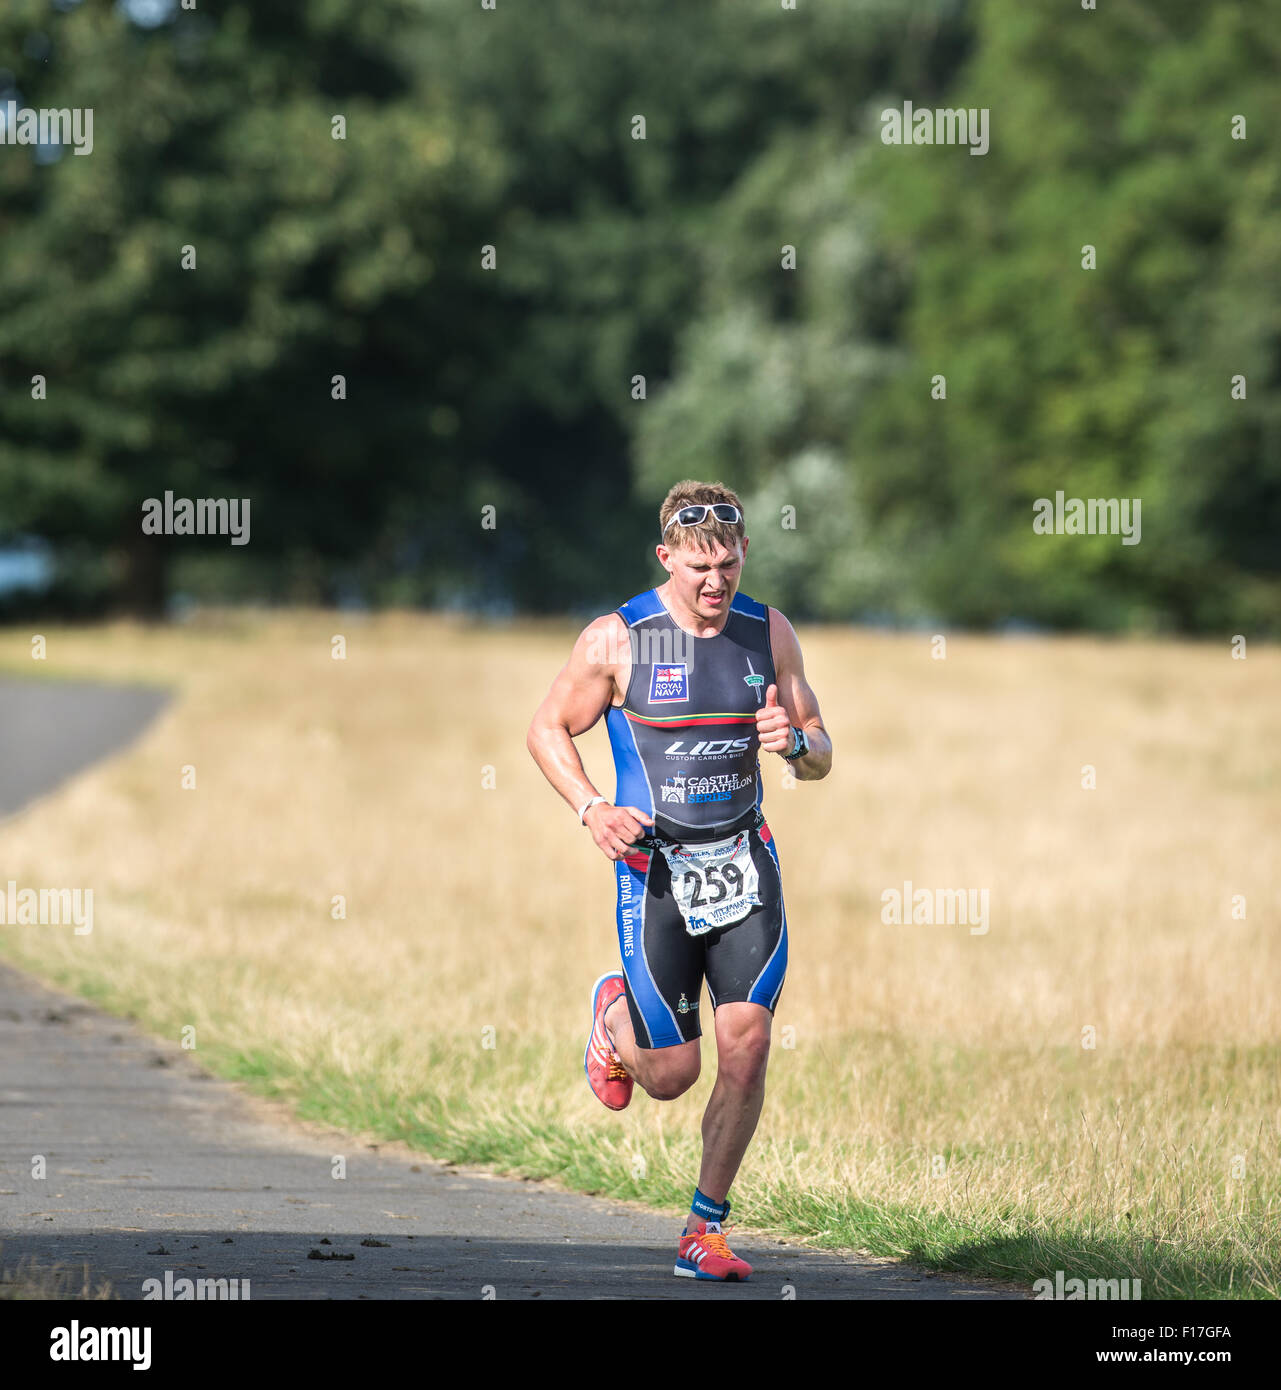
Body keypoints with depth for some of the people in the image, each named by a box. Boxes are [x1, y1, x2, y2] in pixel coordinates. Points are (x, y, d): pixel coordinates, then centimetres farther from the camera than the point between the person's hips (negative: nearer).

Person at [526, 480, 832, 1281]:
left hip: (744, 863, 2)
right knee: (671, 1076, 0)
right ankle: (614, 1013, 37)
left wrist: (794, 742, -15)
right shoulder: (616, 641, -8)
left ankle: (706, 1230, 1)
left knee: (747, 1044, -12)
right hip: (655, 869, -2)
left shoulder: (770, 634, 2)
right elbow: (548, 729, 3)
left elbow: (821, 759, 10)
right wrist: (592, 810, -14)